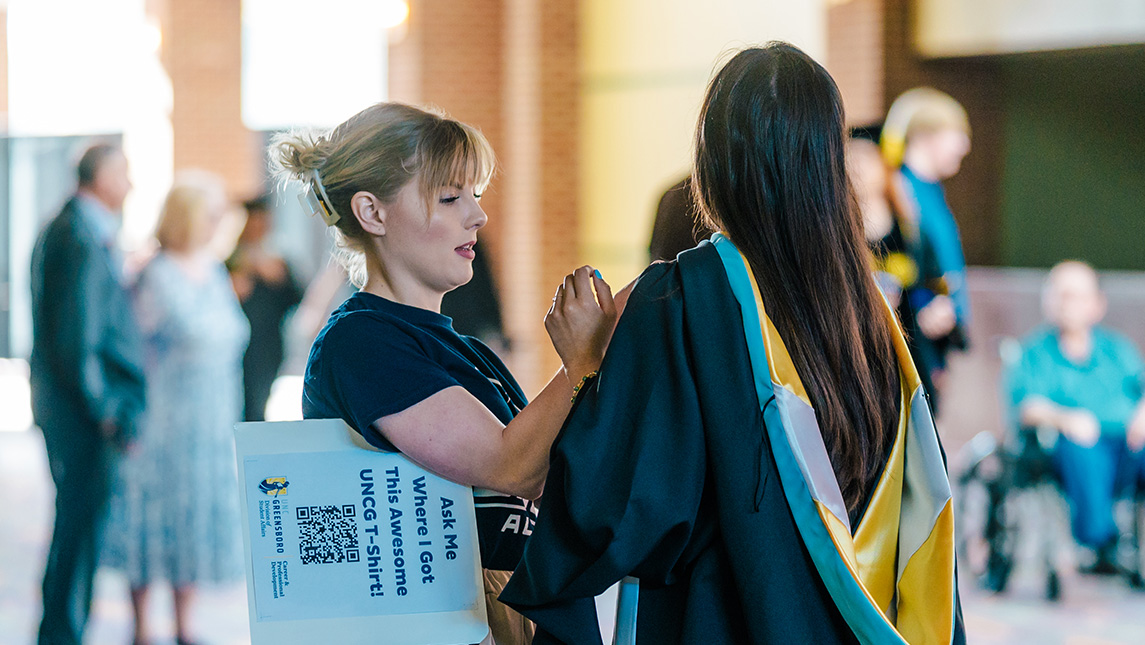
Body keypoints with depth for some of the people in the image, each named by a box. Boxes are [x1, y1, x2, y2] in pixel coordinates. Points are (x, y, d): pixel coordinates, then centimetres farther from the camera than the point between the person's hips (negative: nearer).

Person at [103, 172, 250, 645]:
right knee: (156, 517, -2)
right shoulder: (156, 277, -12)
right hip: (164, 420, -7)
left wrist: (230, 415, 15)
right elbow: (134, 353, -12)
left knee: (198, 516, 9)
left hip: (210, 423, 7)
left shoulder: (215, 273, 10)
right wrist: (137, 419, -15)